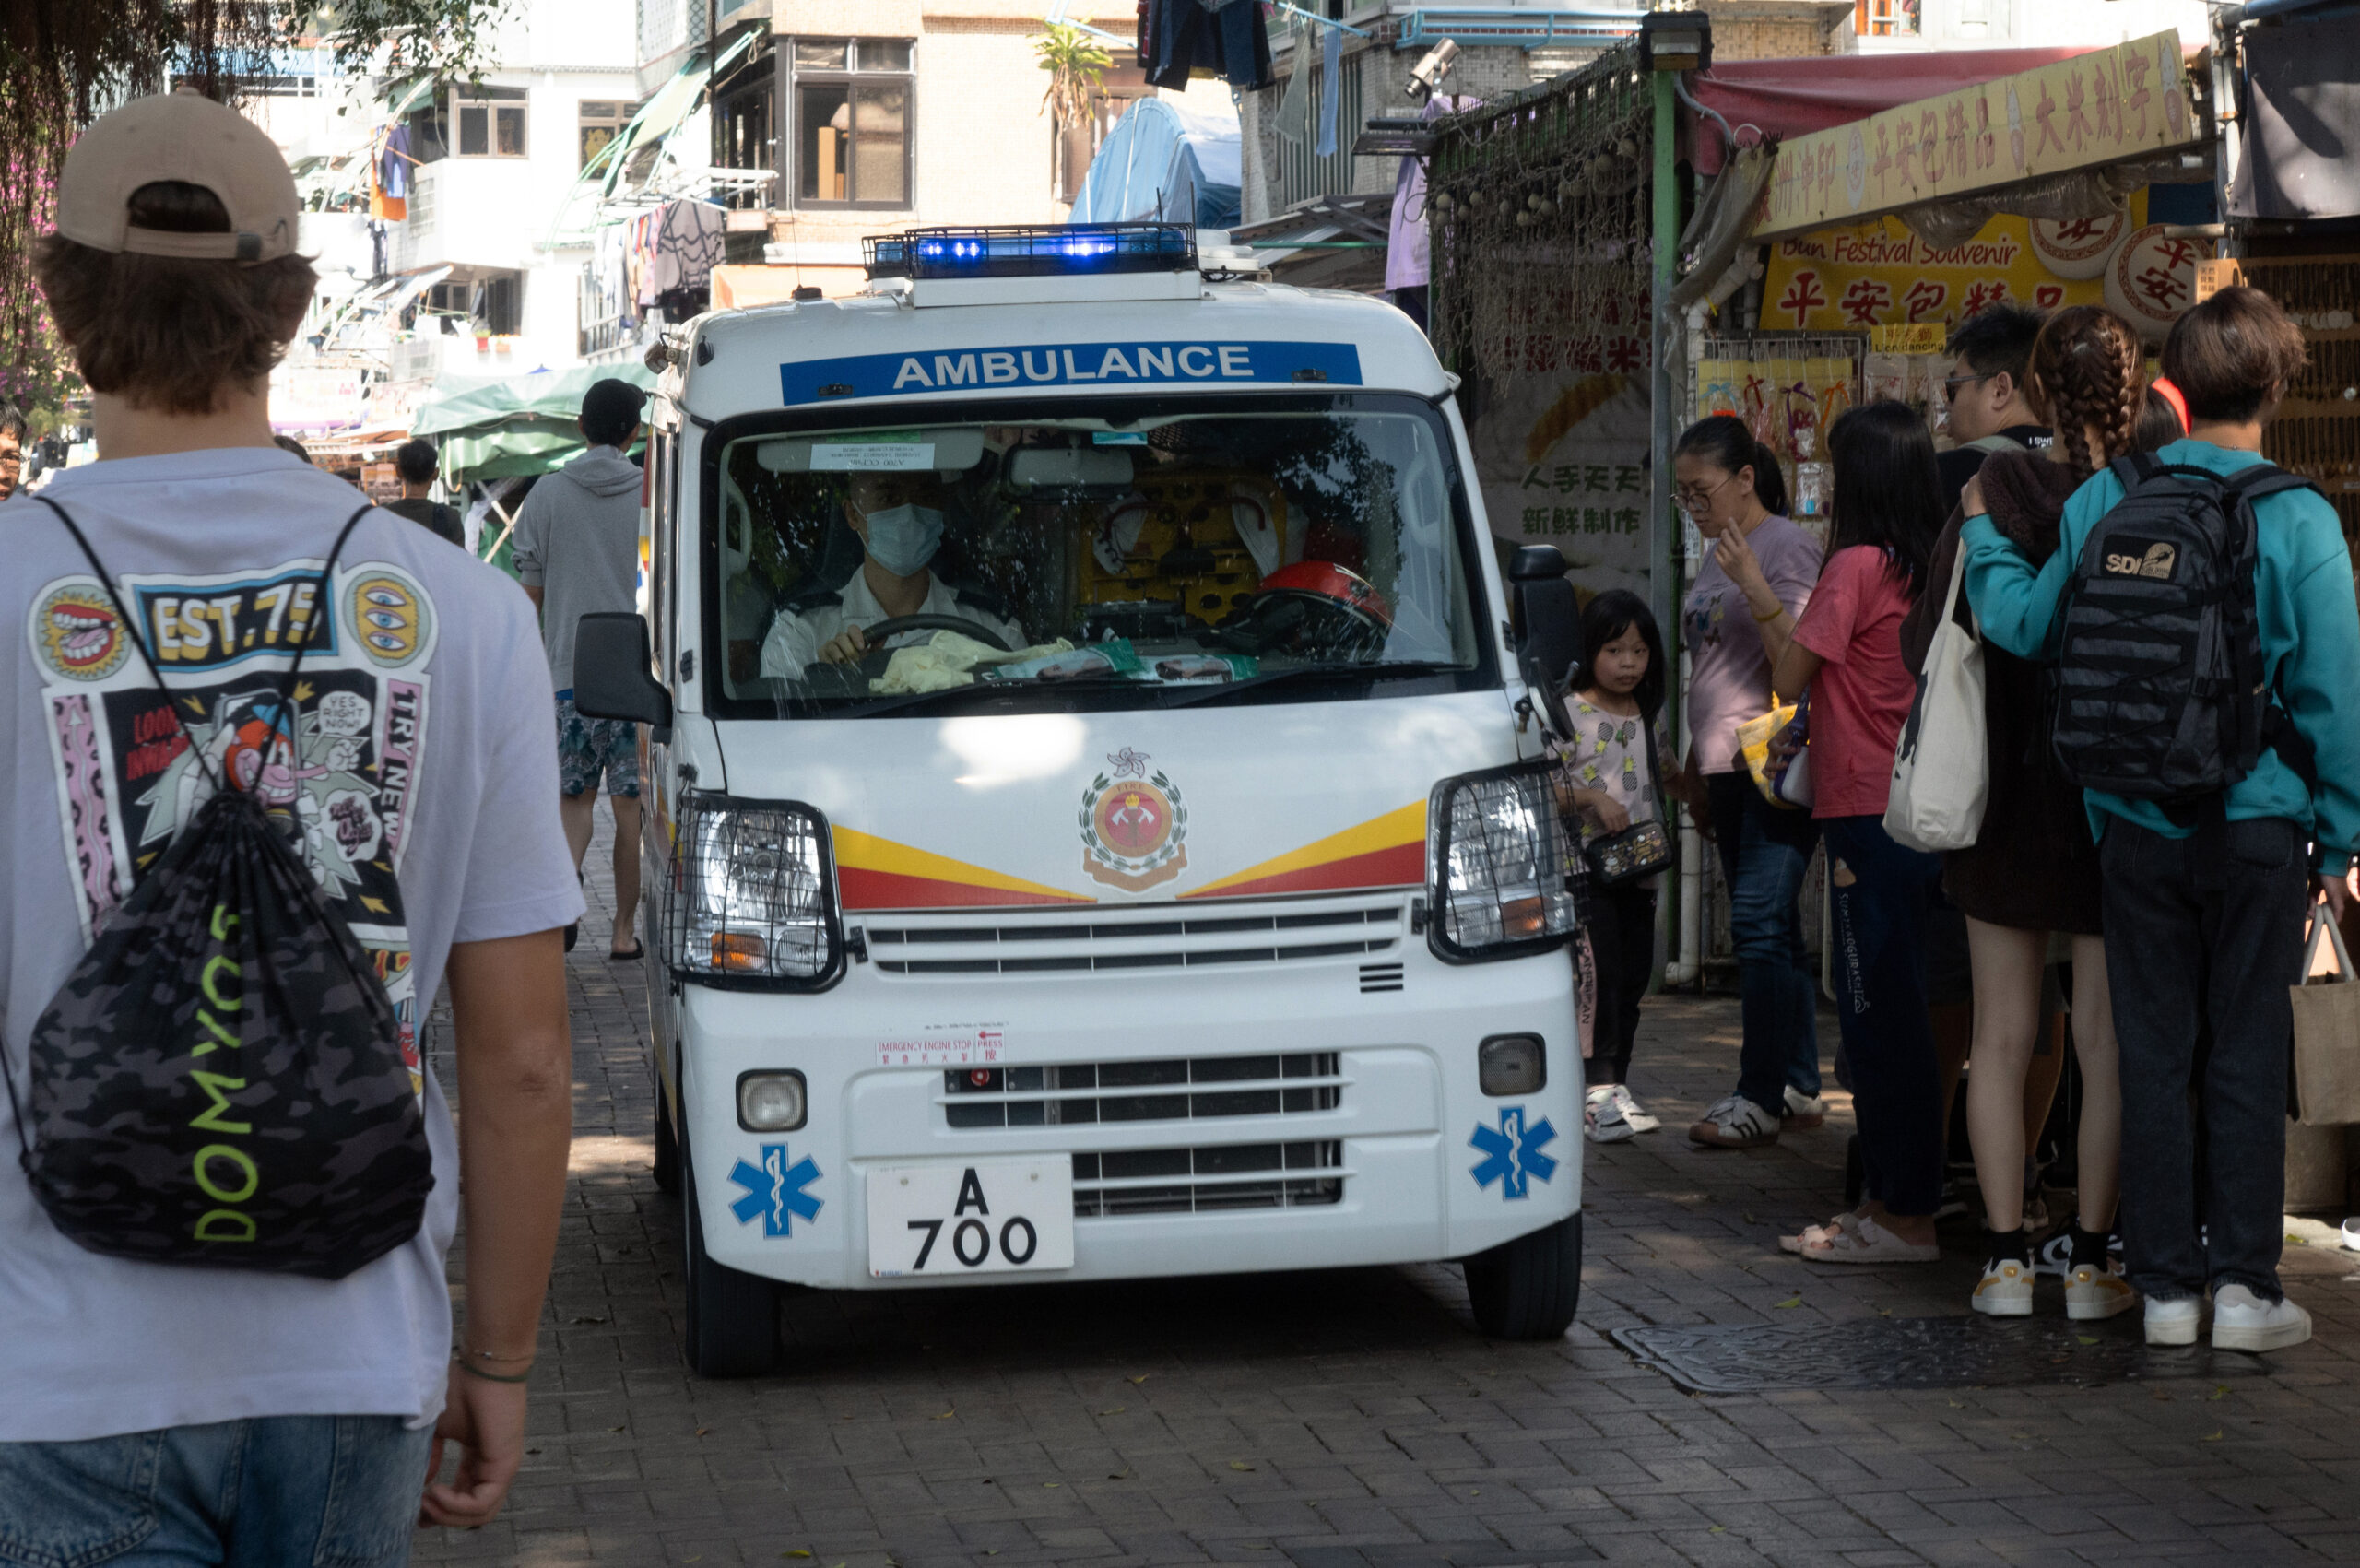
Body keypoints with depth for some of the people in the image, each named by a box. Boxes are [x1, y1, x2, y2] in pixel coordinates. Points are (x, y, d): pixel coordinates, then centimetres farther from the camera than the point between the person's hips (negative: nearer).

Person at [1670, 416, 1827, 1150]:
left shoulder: (1786, 546, -9)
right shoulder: (1718, 556, 18)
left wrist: (1755, 588, -28)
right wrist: (1694, 766, 26)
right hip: (1727, 768, 9)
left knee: (1760, 922, -12)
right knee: (1769, 927, 10)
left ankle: (1762, 1097, -12)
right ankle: (1798, 1088, 14)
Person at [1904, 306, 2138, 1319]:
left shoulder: (1991, 501, -9)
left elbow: (1926, 645, -4)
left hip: (2008, 804, 1)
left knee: (2002, 1034, 9)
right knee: (2108, 1037, 6)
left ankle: (2007, 1257, 9)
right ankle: (2091, 1261, 8)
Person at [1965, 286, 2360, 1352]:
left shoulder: (2106, 500, -3)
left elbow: (2027, 623, 4)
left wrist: (1982, 534, 22)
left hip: (2137, 826, 2)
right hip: (2256, 825, -2)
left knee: (2152, 1055, 8)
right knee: (2248, 1058, 5)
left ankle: (2165, 1285, 11)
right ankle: (2244, 1285, 6)